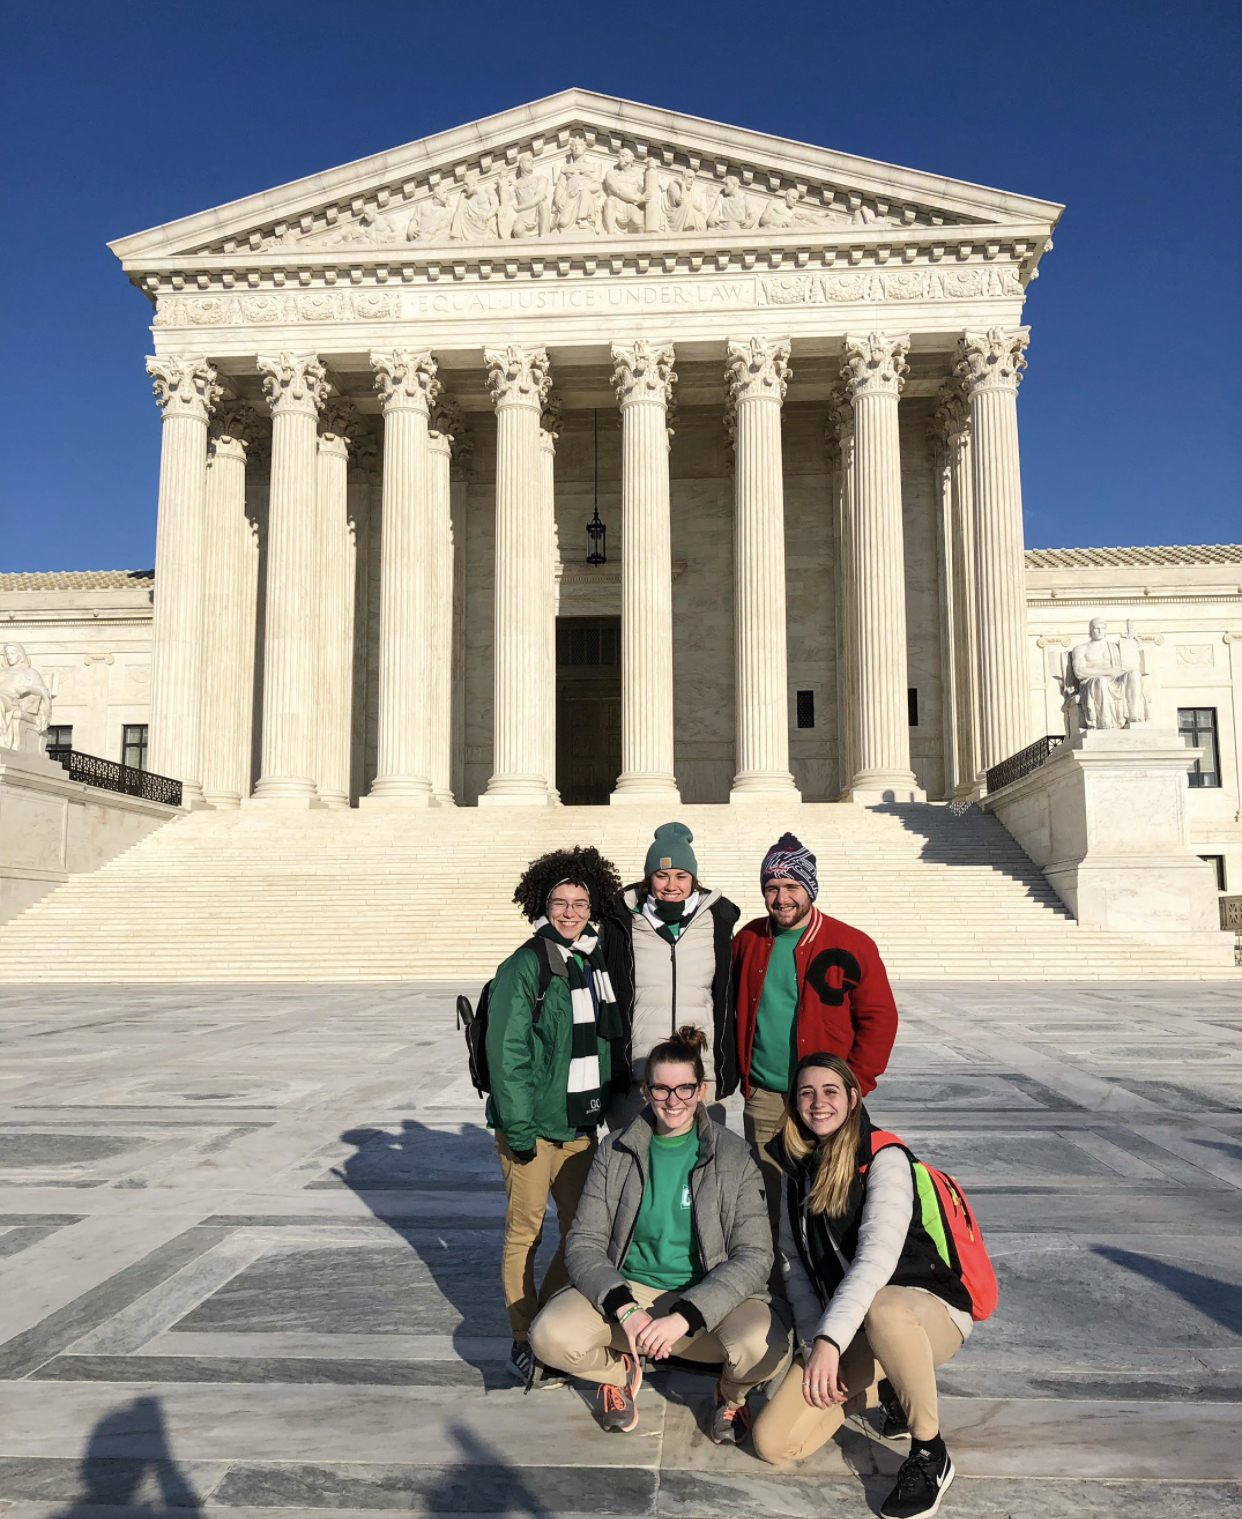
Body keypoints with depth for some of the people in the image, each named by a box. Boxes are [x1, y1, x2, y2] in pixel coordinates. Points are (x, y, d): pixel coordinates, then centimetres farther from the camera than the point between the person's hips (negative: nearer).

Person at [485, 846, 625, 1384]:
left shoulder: (598, 961, 8)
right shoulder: (524, 966, -12)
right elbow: (507, 1052, -15)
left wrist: (611, 1107, 11)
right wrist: (519, 1128, -17)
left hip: (582, 1122, 6)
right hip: (533, 1124, -6)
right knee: (526, 1231, 5)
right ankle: (523, 1342, 21)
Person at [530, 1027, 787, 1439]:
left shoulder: (733, 1157, -5)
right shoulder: (616, 1151, 0)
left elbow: (754, 1256, -10)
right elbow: (583, 1243, -2)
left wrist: (685, 1316, -24)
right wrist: (625, 1309, -21)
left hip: (709, 1296, -1)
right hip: (628, 1290, 2)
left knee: (766, 1347, -32)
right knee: (550, 1336, -25)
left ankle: (731, 1392, 6)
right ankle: (621, 1371, 10)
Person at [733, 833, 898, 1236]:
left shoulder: (851, 946, -7)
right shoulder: (749, 940, 5)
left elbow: (880, 1020, -5)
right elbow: (730, 1008, 18)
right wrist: (738, 1070, 11)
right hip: (761, 1096, 3)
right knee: (762, 1187, 11)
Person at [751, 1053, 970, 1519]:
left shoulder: (885, 1159, -14)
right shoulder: (797, 1170, 7)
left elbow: (877, 1256, -27)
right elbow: (794, 1265, 5)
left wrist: (830, 1340, -36)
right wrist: (812, 1342, -10)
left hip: (926, 1310, -6)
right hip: (849, 1327, 6)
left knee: (881, 1306, -42)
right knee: (773, 1443, -12)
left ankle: (930, 1454, -19)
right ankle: (880, 1389, 13)